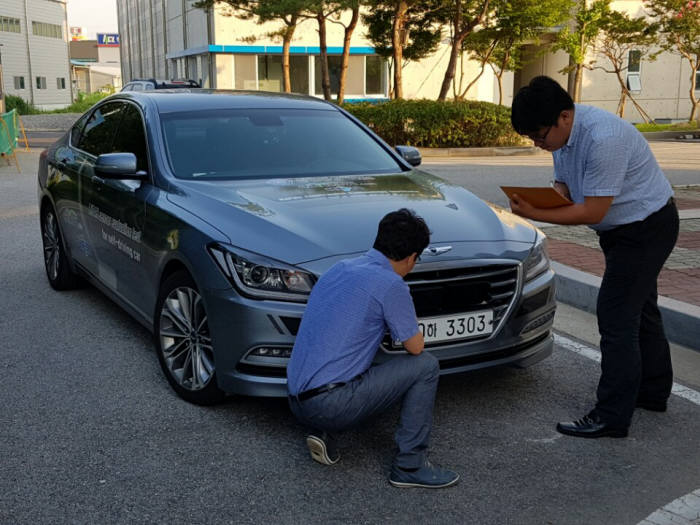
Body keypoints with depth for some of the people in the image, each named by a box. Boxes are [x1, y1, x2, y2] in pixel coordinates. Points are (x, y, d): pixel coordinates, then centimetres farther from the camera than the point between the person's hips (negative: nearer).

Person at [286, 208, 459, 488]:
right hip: (331, 405, -8)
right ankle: (409, 466, 5)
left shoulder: (339, 268, 13)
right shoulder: (390, 284, -12)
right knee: (425, 366, 1)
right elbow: (415, 347, -2)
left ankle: (323, 433, 14)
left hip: (296, 402, 8)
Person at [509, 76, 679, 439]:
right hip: (623, 228, 10)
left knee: (616, 315, -10)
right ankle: (653, 392, 38)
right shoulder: (562, 133, -3)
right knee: (638, 309, 20)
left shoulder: (603, 139, -33)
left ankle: (611, 418, -2)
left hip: (646, 228, -10)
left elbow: (592, 211, -29)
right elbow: (563, 186, 5)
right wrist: (533, 202, -16)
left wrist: (534, 215, -29)